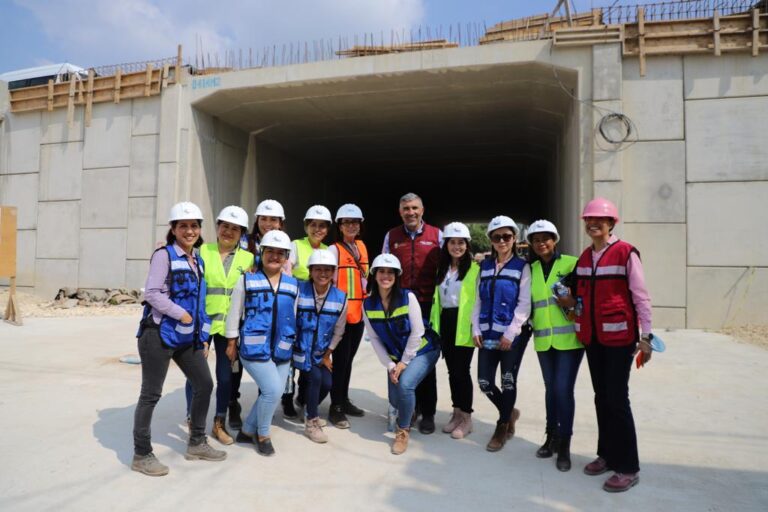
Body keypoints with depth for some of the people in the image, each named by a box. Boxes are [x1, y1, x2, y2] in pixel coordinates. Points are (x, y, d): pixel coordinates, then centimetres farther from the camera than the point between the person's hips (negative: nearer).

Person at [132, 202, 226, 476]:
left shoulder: (198, 260, 13)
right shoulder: (164, 255, -9)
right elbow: (151, 293, -16)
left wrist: (202, 333, 13)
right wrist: (180, 314, -18)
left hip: (187, 337, 8)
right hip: (159, 334, -8)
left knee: (204, 384, 11)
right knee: (151, 394, 2)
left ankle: (197, 443, 27)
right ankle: (141, 455, 17)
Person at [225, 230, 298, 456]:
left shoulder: (293, 285, 8)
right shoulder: (247, 280, -2)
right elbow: (234, 314, 2)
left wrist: (292, 345, 14)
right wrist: (231, 343, 1)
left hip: (282, 351, 5)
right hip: (254, 349, -5)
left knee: (272, 394, 8)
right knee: (273, 390, -14)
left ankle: (247, 431, 31)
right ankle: (262, 435, 12)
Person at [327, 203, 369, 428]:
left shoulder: (362, 247, 11)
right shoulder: (334, 250, -9)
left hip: (358, 313, 6)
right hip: (341, 313, -6)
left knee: (349, 358, 15)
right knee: (340, 360, -1)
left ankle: (344, 400, 28)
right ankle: (335, 407, 11)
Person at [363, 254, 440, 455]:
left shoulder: (408, 297, -20)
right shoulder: (368, 304, -9)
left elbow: (417, 331, -18)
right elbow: (374, 339, -4)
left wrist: (404, 362, -14)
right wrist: (390, 365, -9)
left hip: (422, 351, -4)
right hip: (395, 356, 4)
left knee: (405, 384, -27)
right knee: (395, 400, -1)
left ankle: (403, 430, -2)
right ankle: (411, 408, 38)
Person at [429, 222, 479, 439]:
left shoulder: (475, 269, -7)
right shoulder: (442, 269, 15)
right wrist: (435, 323, 12)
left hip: (464, 325, -6)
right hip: (445, 323, 6)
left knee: (462, 370, -1)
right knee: (452, 370, 12)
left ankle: (467, 418, 13)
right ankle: (457, 413, 25)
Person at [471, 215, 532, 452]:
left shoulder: (522, 267, -3)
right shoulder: (484, 266, 10)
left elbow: (524, 304, -8)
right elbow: (479, 300, 10)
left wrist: (510, 333, -14)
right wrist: (476, 329, 1)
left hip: (513, 335, -4)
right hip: (488, 334, 4)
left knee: (508, 381, 4)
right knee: (484, 381, 5)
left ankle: (502, 428, 23)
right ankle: (509, 412, 32)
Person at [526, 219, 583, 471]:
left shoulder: (572, 264, -5)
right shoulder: (530, 270, 10)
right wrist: (531, 322, 8)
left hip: (569, 338, -4)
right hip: (543, 339, 4)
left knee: (564, 389, -5)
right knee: (551, 388, 14)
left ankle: (564, 444, 10)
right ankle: (551, 436, 29)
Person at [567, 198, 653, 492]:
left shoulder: (625, 253, -9)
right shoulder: (584, 257, 10)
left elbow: (641, 297, -10)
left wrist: (645, 336, -12)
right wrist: (572, 301, 1)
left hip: (619, 336, -6)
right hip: (592, 337, 6)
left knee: (617, 399, -3)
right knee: (601, 397, 14)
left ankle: (628, 467, 9)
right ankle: (607, 454, 28)